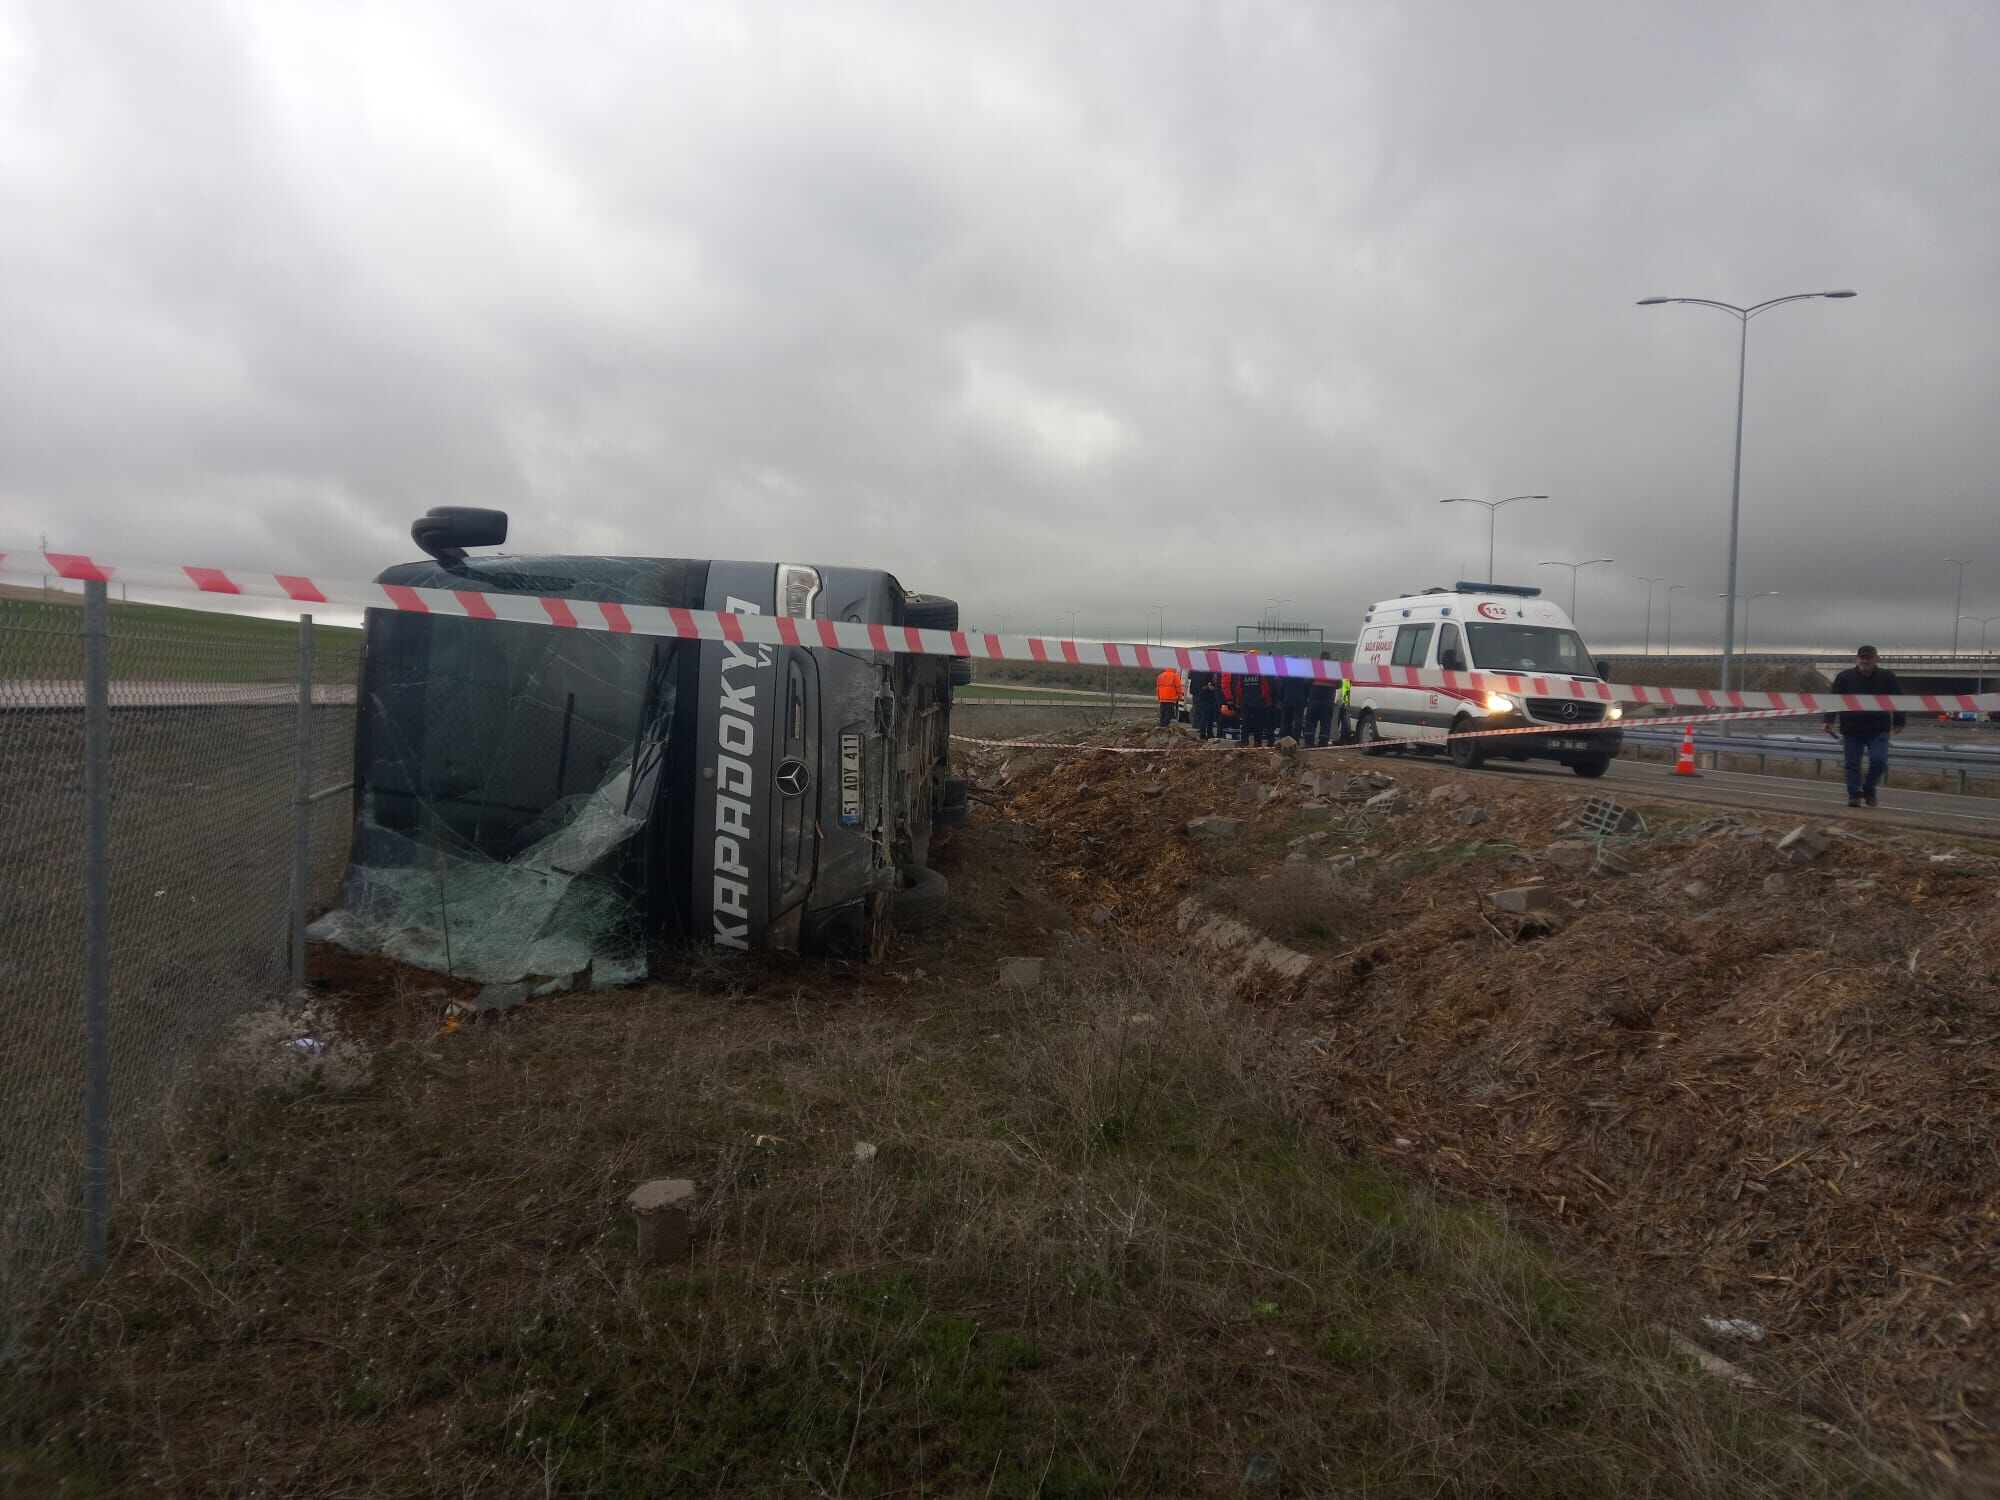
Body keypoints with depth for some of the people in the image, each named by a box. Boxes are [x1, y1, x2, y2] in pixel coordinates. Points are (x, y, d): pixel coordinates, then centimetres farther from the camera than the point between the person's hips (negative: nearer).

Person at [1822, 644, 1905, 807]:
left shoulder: (1887, 677, 0)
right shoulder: (1845, 677, -3)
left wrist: (1898, 722, 7)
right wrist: (1829, 720, -11)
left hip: (1878, 730, 0)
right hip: (1852, 730, 0)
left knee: (1879, 760, -11)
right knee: (1852, 763, 2)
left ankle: (1869, 788, 12)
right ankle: (1854, 794, 10)